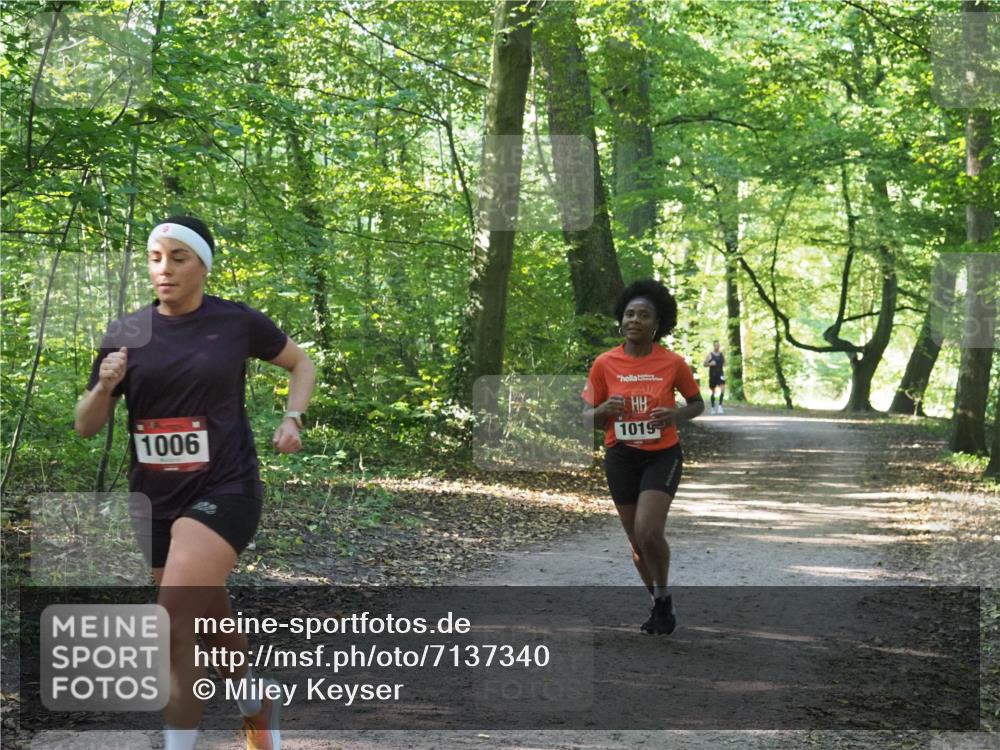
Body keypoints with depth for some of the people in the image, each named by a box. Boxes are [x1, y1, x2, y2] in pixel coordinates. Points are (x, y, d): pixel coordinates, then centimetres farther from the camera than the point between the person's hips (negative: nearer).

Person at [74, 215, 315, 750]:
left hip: (225, 490, -4)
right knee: (207, 622, 18)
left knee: (175, 622, -21)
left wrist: (292, 419, -5)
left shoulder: (237, 322, -6)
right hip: (154, 500, 5)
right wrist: (104, 388, -17)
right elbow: (86, 428, 3)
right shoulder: (127, 334, 0)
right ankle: (256, 703, 45)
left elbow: (301, 365, 12)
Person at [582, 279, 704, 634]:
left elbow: (697, 403, 7)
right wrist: (604, 410, -20)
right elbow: (588, 417, 3)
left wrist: (676, 414, -15)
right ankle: (659, 604, 32)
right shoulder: (605, 364, -5)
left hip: (662, 455, -2)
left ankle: (664, 597, 6)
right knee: (637, 539, 10)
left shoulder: (673, 363, -7)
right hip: (621, 457, 3)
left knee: (648, 532, -19)